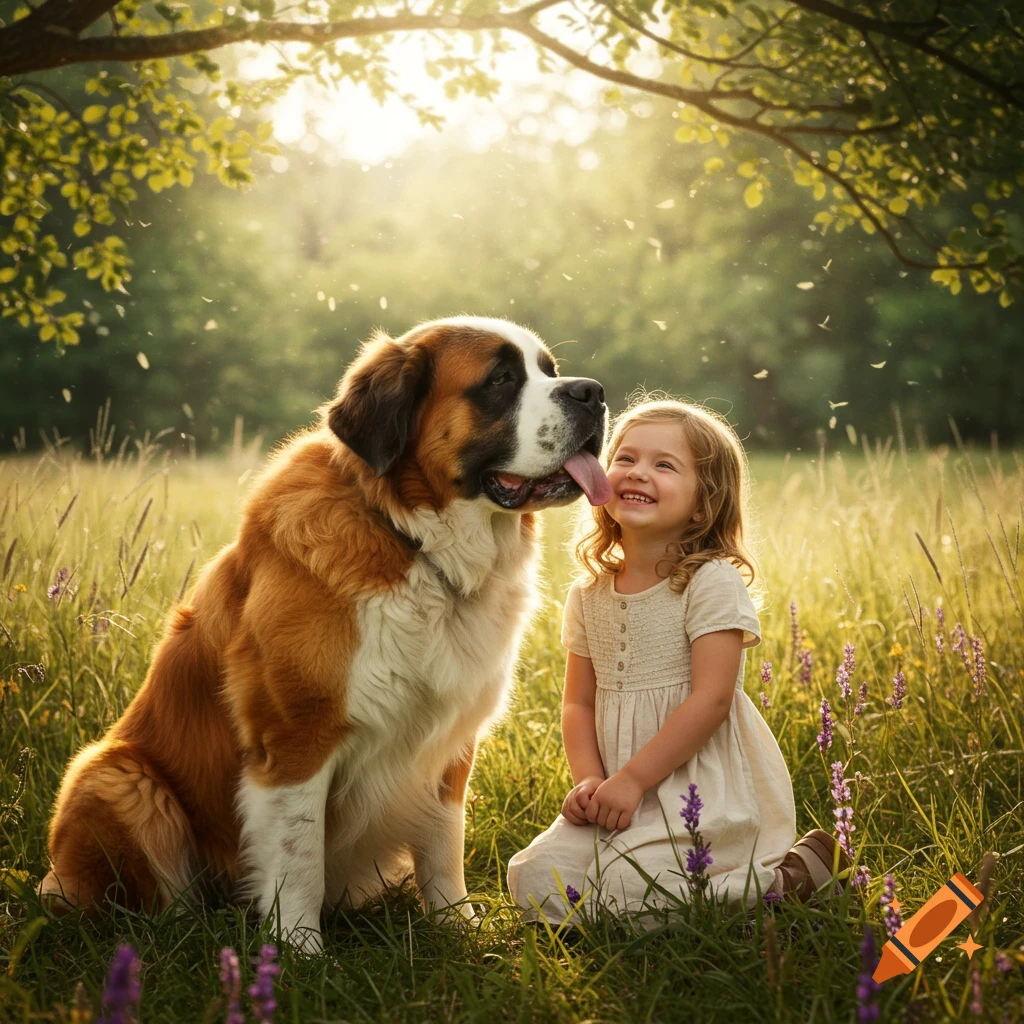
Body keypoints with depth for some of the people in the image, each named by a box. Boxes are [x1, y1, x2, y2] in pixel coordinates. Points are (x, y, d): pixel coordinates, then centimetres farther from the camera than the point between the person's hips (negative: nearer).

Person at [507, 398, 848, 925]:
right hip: (622, 792, 7)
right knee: (532, 881, -8)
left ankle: (785, 876, -2)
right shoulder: (587, 596, 8)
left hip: (701, 790, -6)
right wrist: (590, 780, -9)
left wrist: (631, 778, -18)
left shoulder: (712, 583, -11)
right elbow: (579, 702, 9)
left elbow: (710, 700, -17)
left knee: (617, 892, -24)